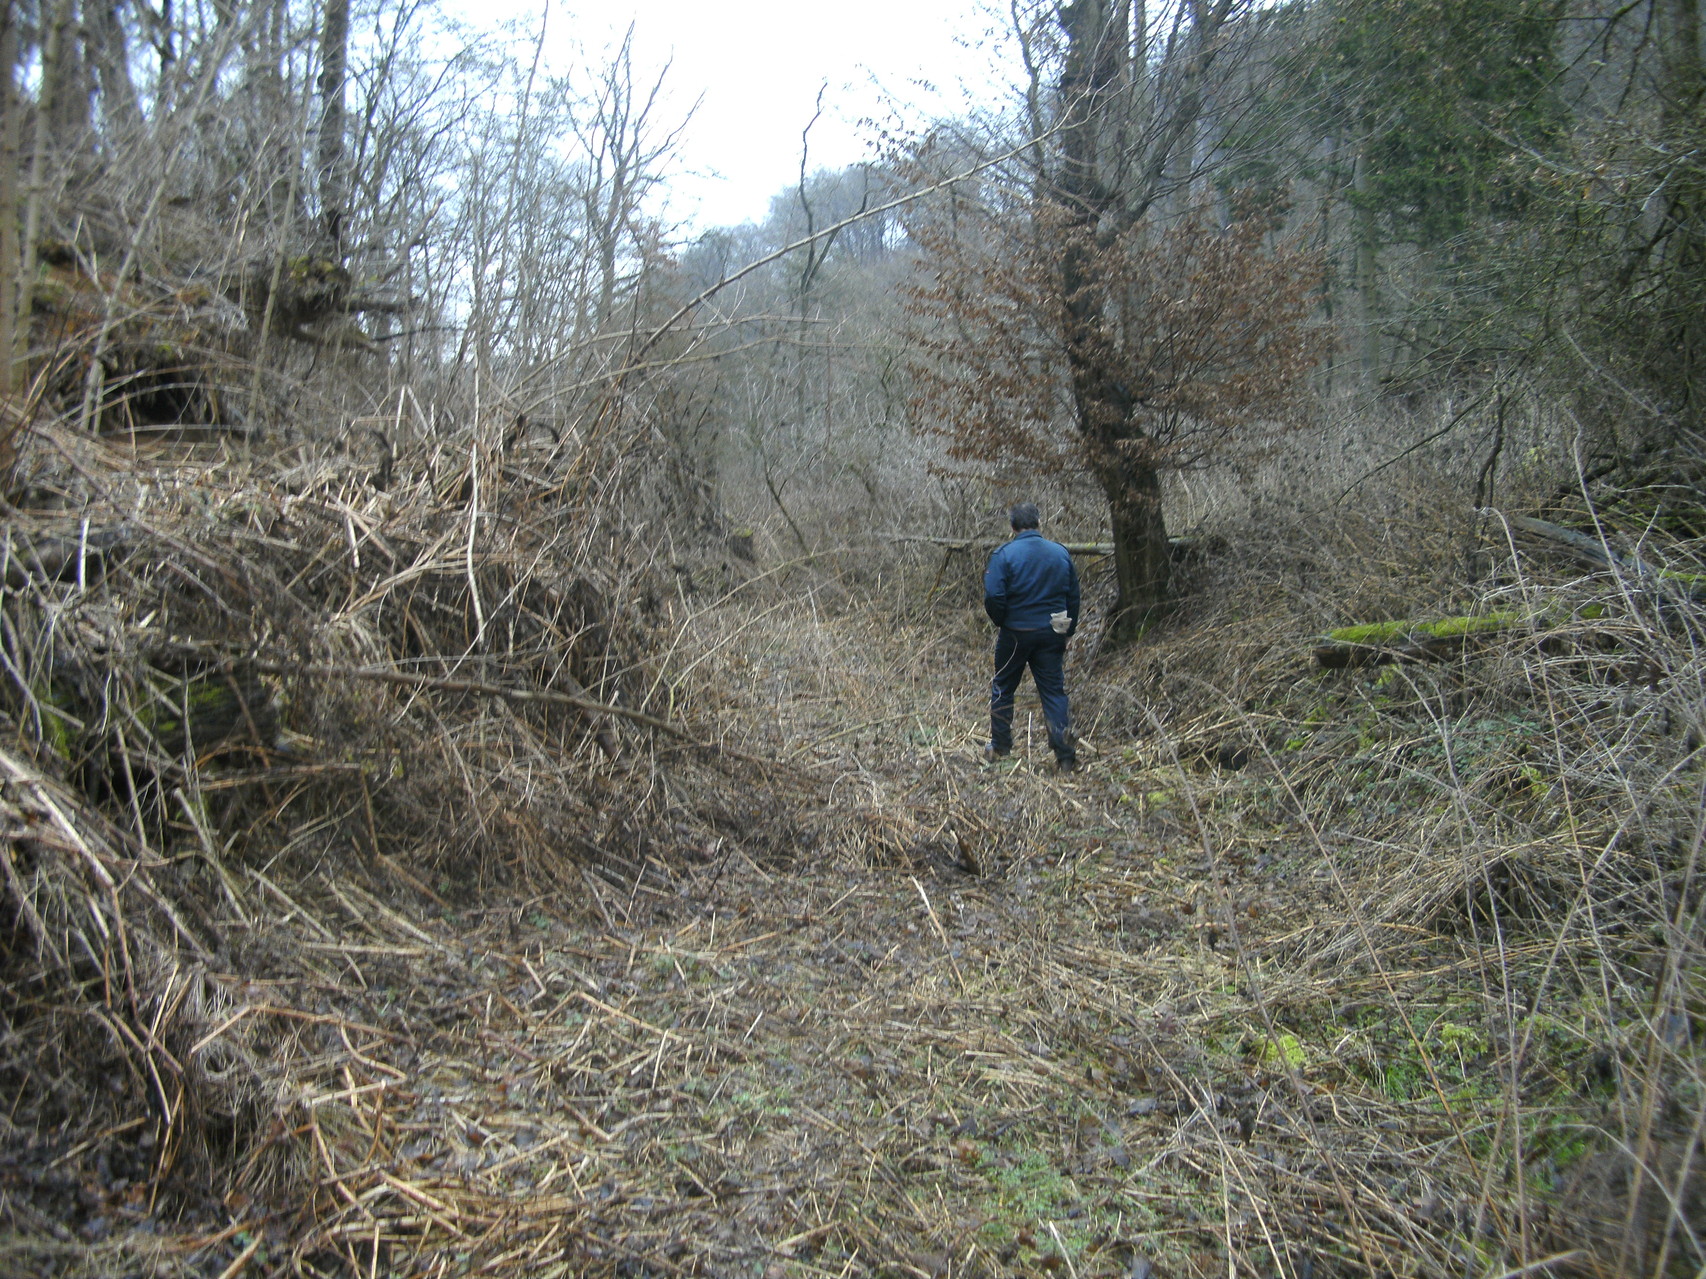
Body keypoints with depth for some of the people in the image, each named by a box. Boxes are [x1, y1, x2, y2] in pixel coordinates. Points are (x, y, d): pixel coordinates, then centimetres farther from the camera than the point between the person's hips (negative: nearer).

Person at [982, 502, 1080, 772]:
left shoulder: (1004, 554, -12)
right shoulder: (1061, 553, 2)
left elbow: (993, 596, -17)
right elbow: (1073, 597, 7)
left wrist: (1000, 621, 2)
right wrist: (1068, 630, 15)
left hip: (1015, 633, -3)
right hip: (1052, 635, 3)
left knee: (1003, 688, 15)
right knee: (1054, 691, 7)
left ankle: (999, 747, 24)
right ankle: (1065, 755, 3)